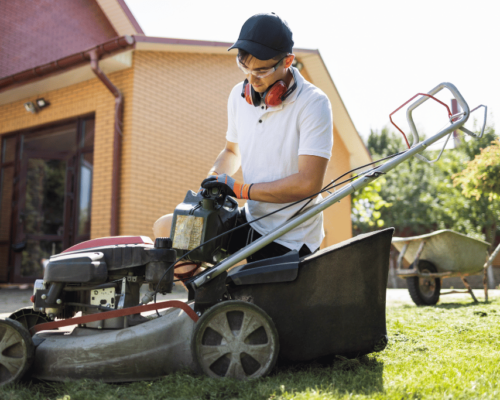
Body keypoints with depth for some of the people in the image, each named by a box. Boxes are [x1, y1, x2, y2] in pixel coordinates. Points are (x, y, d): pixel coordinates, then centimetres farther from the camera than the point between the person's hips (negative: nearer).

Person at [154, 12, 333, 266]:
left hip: (290, 241, -6)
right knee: (165, 228, 2)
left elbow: (308, 183, -25)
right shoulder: (239, 95, 2)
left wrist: (239, 189, -19)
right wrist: (213, 179, -4)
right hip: (250, 221, 7)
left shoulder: (313, 104, -18)